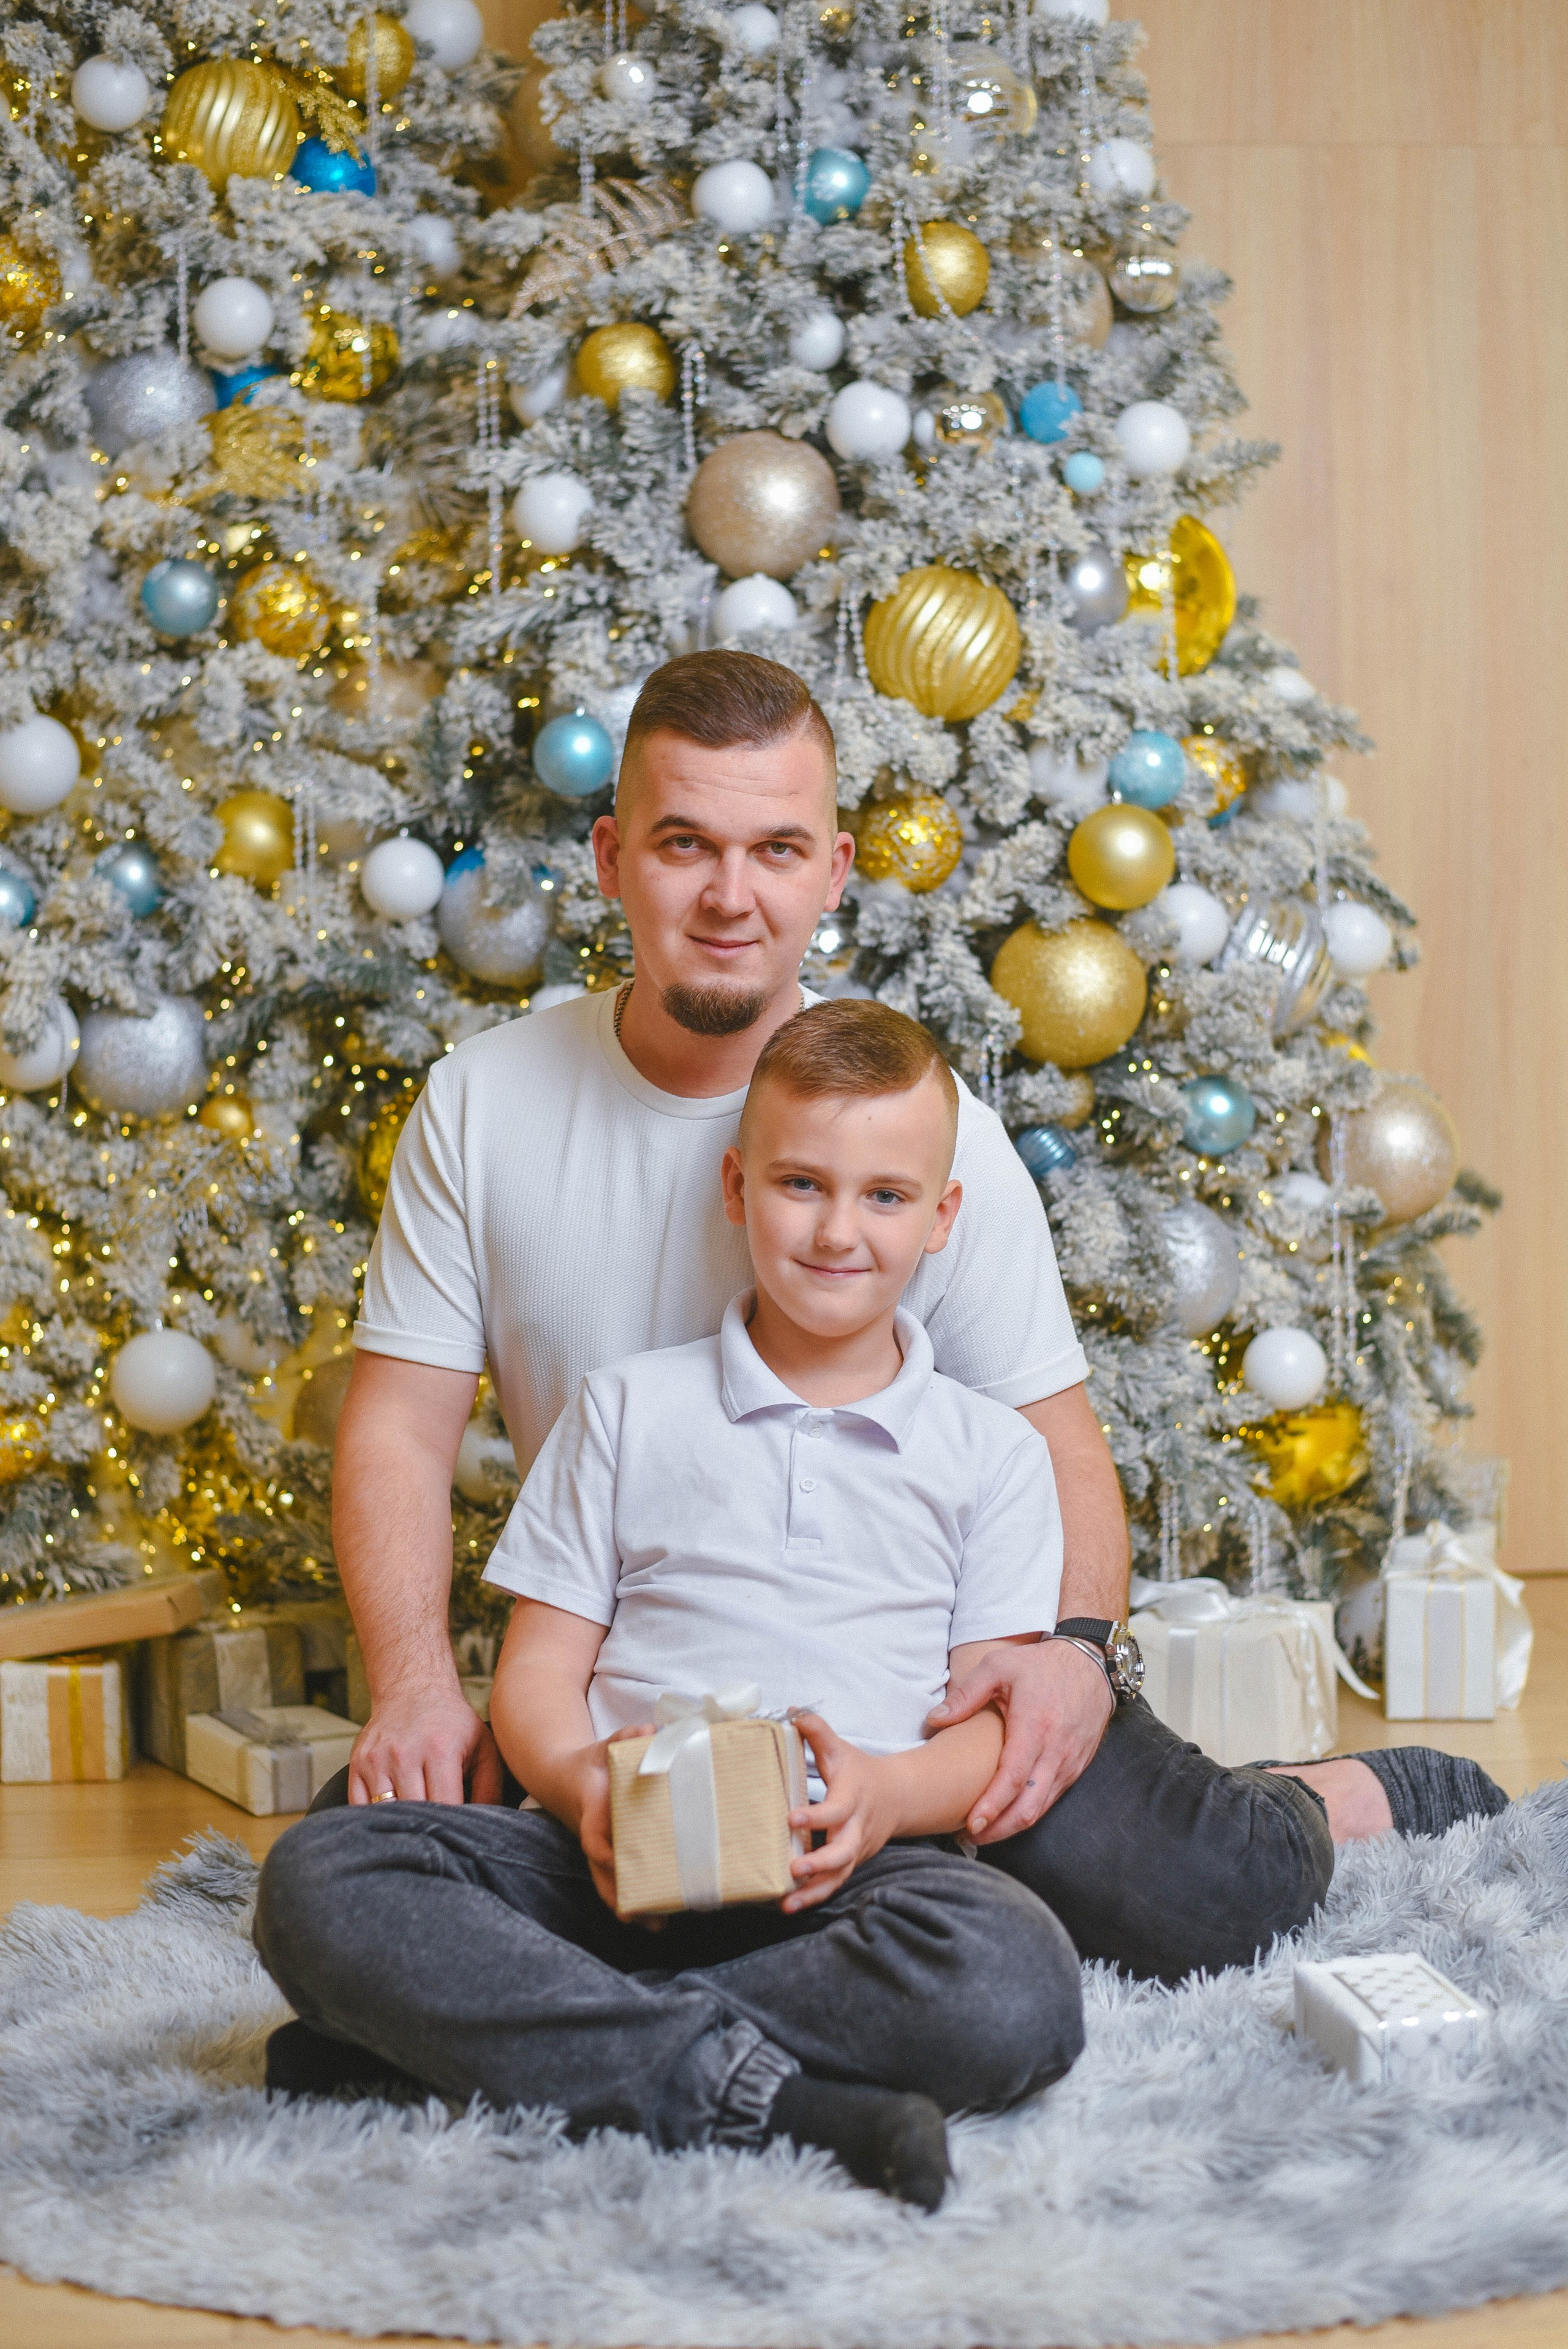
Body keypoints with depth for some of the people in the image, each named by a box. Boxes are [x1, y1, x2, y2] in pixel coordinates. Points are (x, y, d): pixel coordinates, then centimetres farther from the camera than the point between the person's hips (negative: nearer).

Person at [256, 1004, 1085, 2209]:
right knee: (319, 1876, -27)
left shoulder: (992, 1453, 16)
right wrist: (587, 1786, -11)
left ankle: (504, 2036, -26)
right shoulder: (627, 1409, 17)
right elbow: (537, 1675, 13)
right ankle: (743, 2088, -33)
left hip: (848, 1877, 0)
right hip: (622, 1867, 1)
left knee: (1012, 1984, -37)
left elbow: (1007, 1715, 9)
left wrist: (892, 1793, -14)